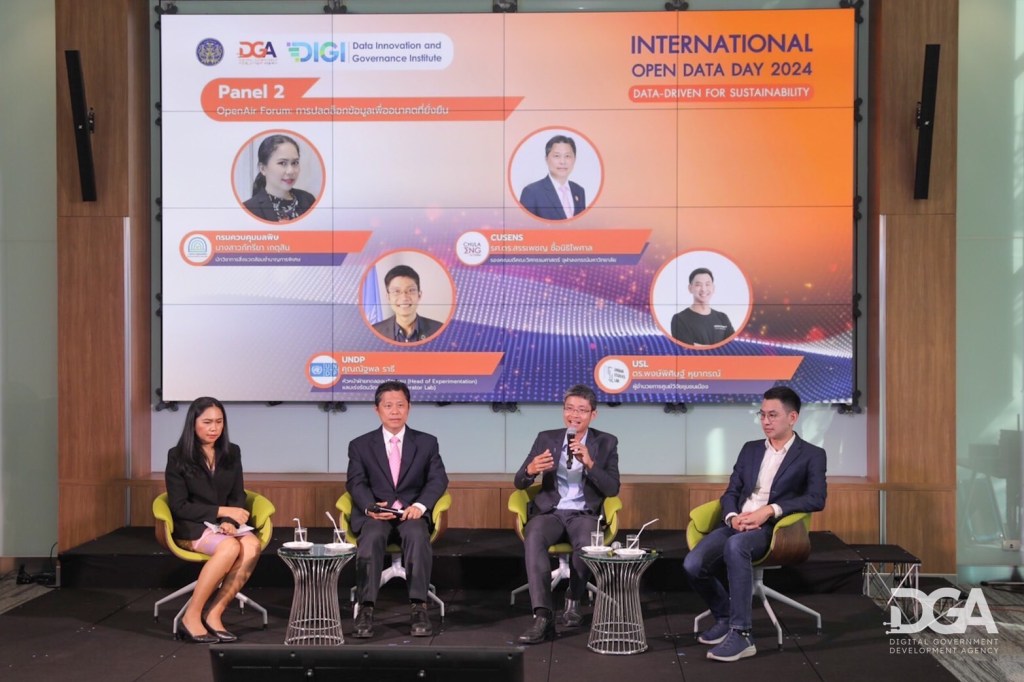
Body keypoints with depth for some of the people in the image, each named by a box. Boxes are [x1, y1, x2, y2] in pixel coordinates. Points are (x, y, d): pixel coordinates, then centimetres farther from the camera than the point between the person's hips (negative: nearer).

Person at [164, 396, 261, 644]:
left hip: (224, 524, 4)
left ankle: (214, 614, -24)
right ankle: (192, 617, -23)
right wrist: (221, 511, -15)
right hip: (191, 526, -4)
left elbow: (238, 497, 10)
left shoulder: (232, 453, 9)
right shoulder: (178, 456, -4)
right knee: (230, 547, -34)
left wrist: (230, 520, -12)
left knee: (252, 545, -30)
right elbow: (179, 506, -9)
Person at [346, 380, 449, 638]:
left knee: (417, 536, -34)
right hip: (375, 514, 0)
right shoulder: (360, 445, 11)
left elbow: (438, 479, 2)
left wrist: (420, 505, -19)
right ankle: (365, 610, -34)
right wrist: (370, 507, -22)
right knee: (371, 537, -34)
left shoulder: (427, 443, 11)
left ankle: (419, 608, -32)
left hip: (412, 513, 0)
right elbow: (356, 482, 0)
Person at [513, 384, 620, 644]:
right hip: (550, 511, 1)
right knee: (533, 539, -33)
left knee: (586, 544, -35)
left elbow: (612, 489, -6)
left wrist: (589, 463, -22)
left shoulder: (606, 443, 3)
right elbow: (520, 483, 2)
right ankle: (543, 616, -35)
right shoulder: (546, 438, 6)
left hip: (584, 513, -1)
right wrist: (530, 470, -22)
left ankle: (573, 600, -7)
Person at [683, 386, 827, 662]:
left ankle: (741, 634, -33)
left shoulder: (811, 454, 6)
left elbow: (816, 499, -8)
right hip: (737, 525, 5)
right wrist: (732, 517, -7)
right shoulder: (750, 449, 21)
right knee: (693, 564, -21)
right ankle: (725, 617, 8)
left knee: (735, 546, -39)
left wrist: (771, 510, -19)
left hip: (773, 528, -5)